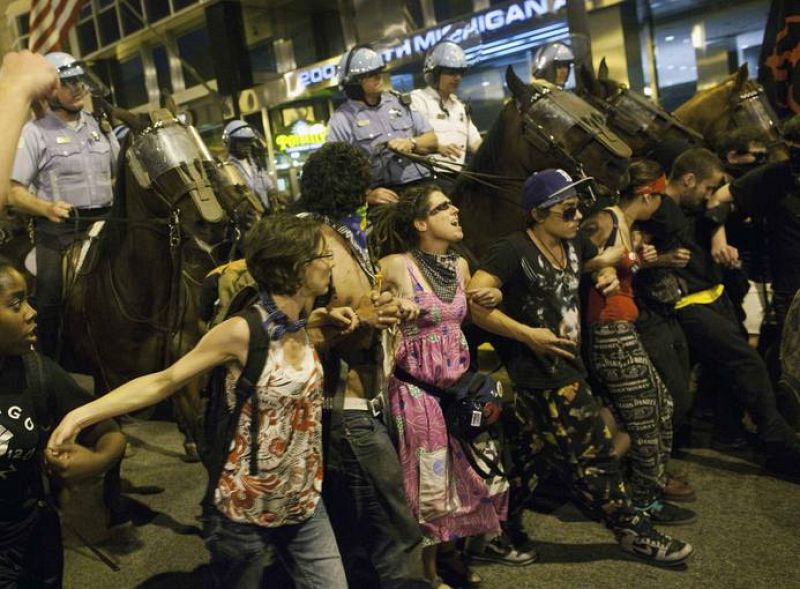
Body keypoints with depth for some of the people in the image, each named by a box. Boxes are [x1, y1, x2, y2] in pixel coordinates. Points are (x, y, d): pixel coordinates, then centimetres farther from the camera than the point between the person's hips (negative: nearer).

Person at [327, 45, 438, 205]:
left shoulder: (399, 102, 17)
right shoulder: (342, 120, 2)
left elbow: (432, 140, 19)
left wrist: (411, 143, -4)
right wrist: (368, 195, -19)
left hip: (422, 184, 5)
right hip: (387, 194, -5)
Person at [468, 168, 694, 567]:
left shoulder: (574, 244, 7)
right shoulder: (513, 250, -18)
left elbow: (601, 262, 30)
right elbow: (473, 302, -25)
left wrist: (608, 275, 5)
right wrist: (528, 334, -23)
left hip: (566, 362, 8)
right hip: (538, 367, -8)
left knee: (527, 451, 16)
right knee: (592, 449, 0)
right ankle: (633, 532, 16)